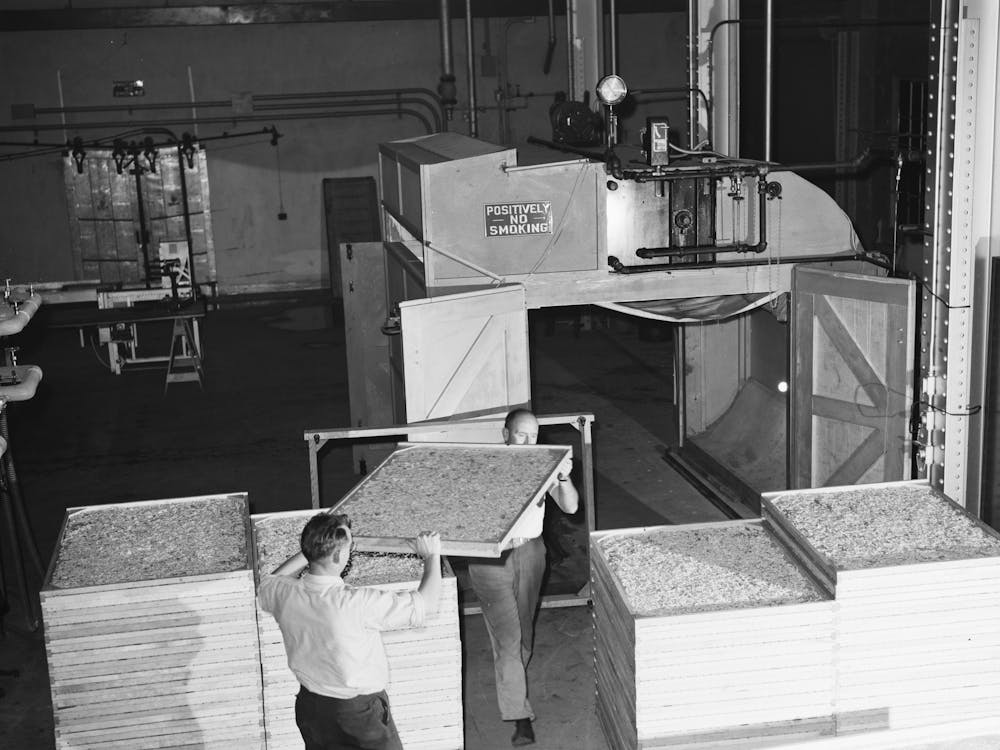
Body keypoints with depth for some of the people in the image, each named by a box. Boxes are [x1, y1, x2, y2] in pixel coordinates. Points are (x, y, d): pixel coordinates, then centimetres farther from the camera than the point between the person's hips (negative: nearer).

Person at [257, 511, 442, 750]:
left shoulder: (284, 593, -17)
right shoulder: (358, 604, -32)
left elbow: (266, 584, 12)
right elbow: (427, 602, -23)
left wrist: (310, 550, 10)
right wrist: (432, 555, -7)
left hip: (309, 705, 5)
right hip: (359, 711, -5)